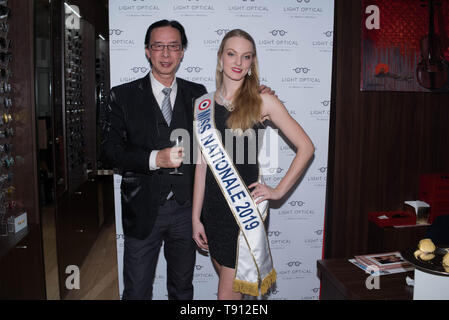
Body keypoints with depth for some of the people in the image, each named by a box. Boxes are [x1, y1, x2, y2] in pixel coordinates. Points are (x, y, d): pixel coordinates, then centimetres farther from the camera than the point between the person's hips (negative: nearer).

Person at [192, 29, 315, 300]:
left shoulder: (262, 101, -6)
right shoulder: (205, 105, 4)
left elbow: (306, 147, -4)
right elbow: (202, 164, 5)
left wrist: (279, 191, -6)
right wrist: (196, 217, 5)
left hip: (245, 208, -4)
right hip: (213, 207, 4)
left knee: (229, 291, 4)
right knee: (226, 276, 19)